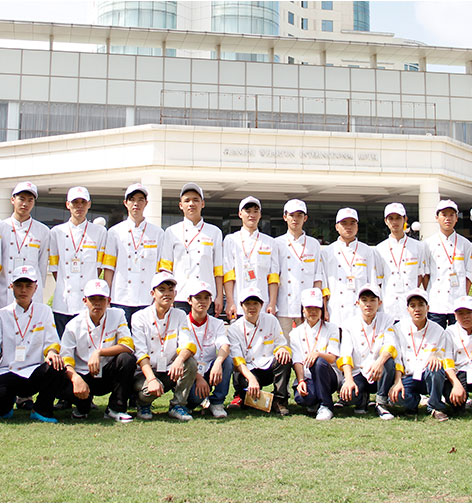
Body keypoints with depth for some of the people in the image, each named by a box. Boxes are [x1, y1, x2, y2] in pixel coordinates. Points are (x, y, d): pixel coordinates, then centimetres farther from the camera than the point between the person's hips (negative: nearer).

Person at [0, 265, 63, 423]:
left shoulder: (44, 311, 11)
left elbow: (51, 341, 6)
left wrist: (52, 352, -18)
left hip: (34, 374, 1)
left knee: (56, 367, -33)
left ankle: (41, 410, -10)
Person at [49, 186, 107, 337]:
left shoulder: (100, 232, 9)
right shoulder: (56, 232, 12)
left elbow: (99, 266, 8)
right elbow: (54, 267, 11)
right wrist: (65, 286, 1)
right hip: (63, 302, 1)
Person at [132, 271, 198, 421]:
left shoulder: (179, 315, 5)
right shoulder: (139, 317, -4)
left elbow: (188, 344, -11)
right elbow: (141, 353, -15)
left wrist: (179, 360, -34)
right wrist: (151, 379, -31)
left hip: (171, 371, 3)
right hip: (146, 372, -3)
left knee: (191, 362, -25)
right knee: (151, 389, -34)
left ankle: (178, 405, -7)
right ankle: (143, 403, 4)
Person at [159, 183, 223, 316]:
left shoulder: (214, 232, 11)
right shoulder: (172, 232, 10)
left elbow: (218, 269, 9)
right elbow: (165, 267, 8)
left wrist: (219, 297, 3)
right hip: (180, 298, 0)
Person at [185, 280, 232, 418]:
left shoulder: (217, 324, 7)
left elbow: (225, 347, -12)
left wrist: (218, 363, -35)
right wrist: (198, 377, -25)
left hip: (210, 371, 3)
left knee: (227, 360, -27)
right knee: (196, 395, -34)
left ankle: (217, 402, -13)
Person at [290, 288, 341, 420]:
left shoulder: (331, 328, 7)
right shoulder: (296, 333, 11)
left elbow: (332, 358, -6)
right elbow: (297, 361, 1)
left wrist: (317, 354, -27)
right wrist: (301, 381, -17)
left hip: (329, 377, 0)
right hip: (306, 377, 1)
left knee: (320, 362, -35)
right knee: (301, 398, -33)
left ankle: (325, 406, -20)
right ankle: (313, 401, 6)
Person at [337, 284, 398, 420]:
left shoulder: (386, 320, 3)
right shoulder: (350, 325, 3)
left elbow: (391, 345, -15)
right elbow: (345, 355, -8)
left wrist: (380, 361, -38)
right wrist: (349, 380, -25)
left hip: (379, 374, 0)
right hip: (358, 374, 0)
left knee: (388, 361, -32)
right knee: (347, 395, -31)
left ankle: (381, 404, -12)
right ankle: (362, 399, 7)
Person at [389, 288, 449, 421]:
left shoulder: (438, 330, 3)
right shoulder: (399, 328, 2)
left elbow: (442, 357, 4)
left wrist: (436, 357, -22)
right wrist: (397, 382, -16)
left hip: (428, 377, 1)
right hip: (407, 378, -1)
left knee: (435, 368, -34)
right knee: (396, 394, -33)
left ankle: (435, 407, -9)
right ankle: (414, 401, 5)